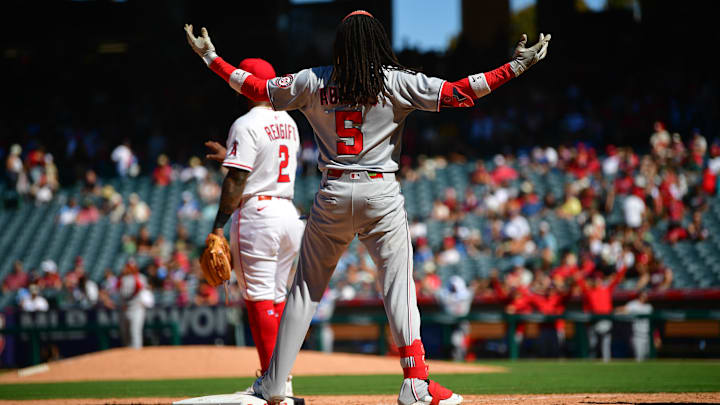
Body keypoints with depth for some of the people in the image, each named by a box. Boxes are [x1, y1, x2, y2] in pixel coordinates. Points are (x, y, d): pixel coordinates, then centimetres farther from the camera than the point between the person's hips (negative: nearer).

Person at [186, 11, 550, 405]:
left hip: (332, 195, 2)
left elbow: (257, 88, 10)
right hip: (381, 194, -2)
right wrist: (515, 67, -7)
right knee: (398, 284, -1)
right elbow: (455, 92, -9)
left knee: (305, 287, 12)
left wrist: (210, 57, 22)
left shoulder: (313, 81, 3)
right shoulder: (397, 82, -4)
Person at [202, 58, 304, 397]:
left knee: (259, 298, -6)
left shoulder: (247, 125, -10)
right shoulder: (289, 124, 14)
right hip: (289, 214, 8)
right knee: (277, 298, 13)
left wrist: (218, 225, -12)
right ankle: (282, 381, 12)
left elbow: (236, 181, -15)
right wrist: (230, 156, 34)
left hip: (257, 214, -8)